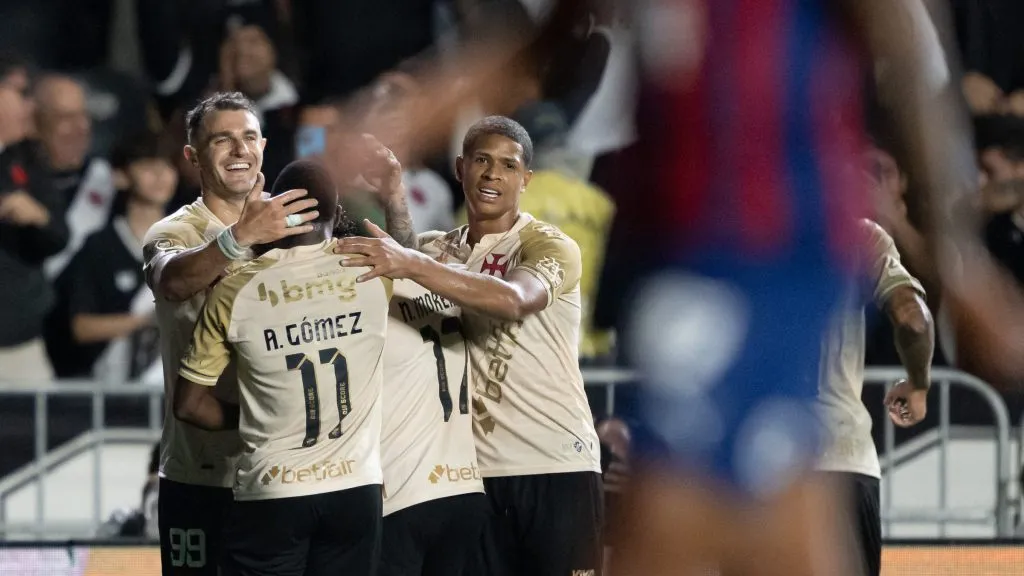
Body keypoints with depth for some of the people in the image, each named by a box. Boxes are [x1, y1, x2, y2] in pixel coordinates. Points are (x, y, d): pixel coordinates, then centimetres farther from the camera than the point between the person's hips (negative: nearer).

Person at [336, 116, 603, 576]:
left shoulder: (550, 246, -5)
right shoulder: (437, 252, 13)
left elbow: (512, 299, -26)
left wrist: (409, 264, -36)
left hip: (556, 466, -4)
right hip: (478, 468, 4)